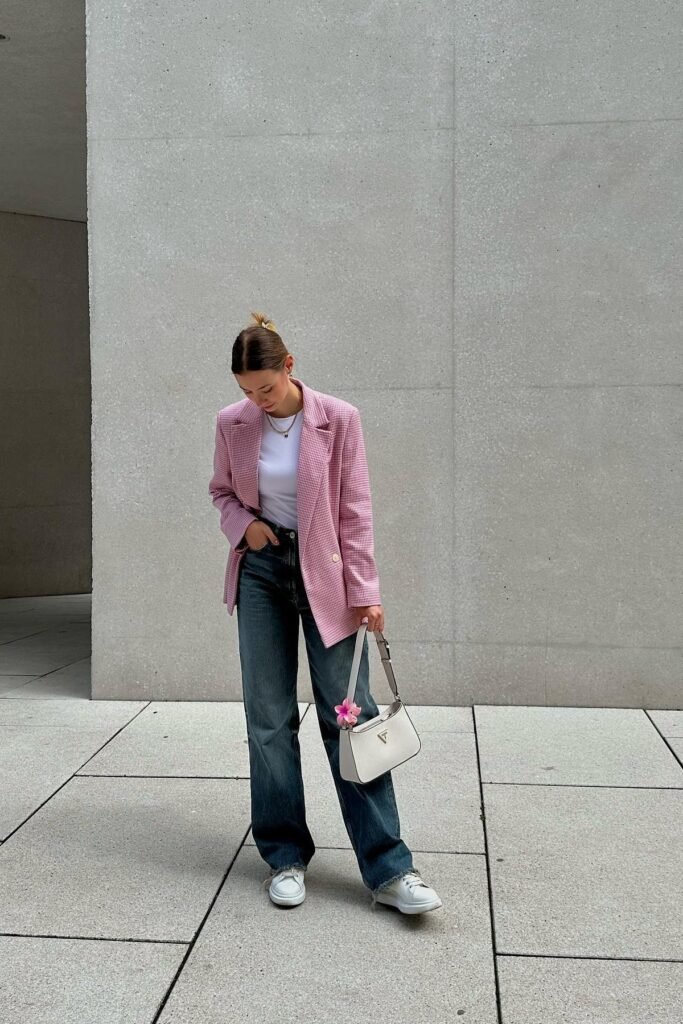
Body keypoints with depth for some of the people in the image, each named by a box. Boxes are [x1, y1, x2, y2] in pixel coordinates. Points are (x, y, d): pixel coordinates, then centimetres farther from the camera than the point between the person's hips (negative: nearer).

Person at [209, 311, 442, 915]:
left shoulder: (339, 419, -10)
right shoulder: (232, 424, -2)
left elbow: (356, 509, -7)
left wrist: (365, 591, -9)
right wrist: (243, 523, -8)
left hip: (322, 571, -2)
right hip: (261, 571, 3)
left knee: (349, 713, -3)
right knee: (269, 719, 4)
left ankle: (387, 869, 2)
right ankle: (285, 857, 17)